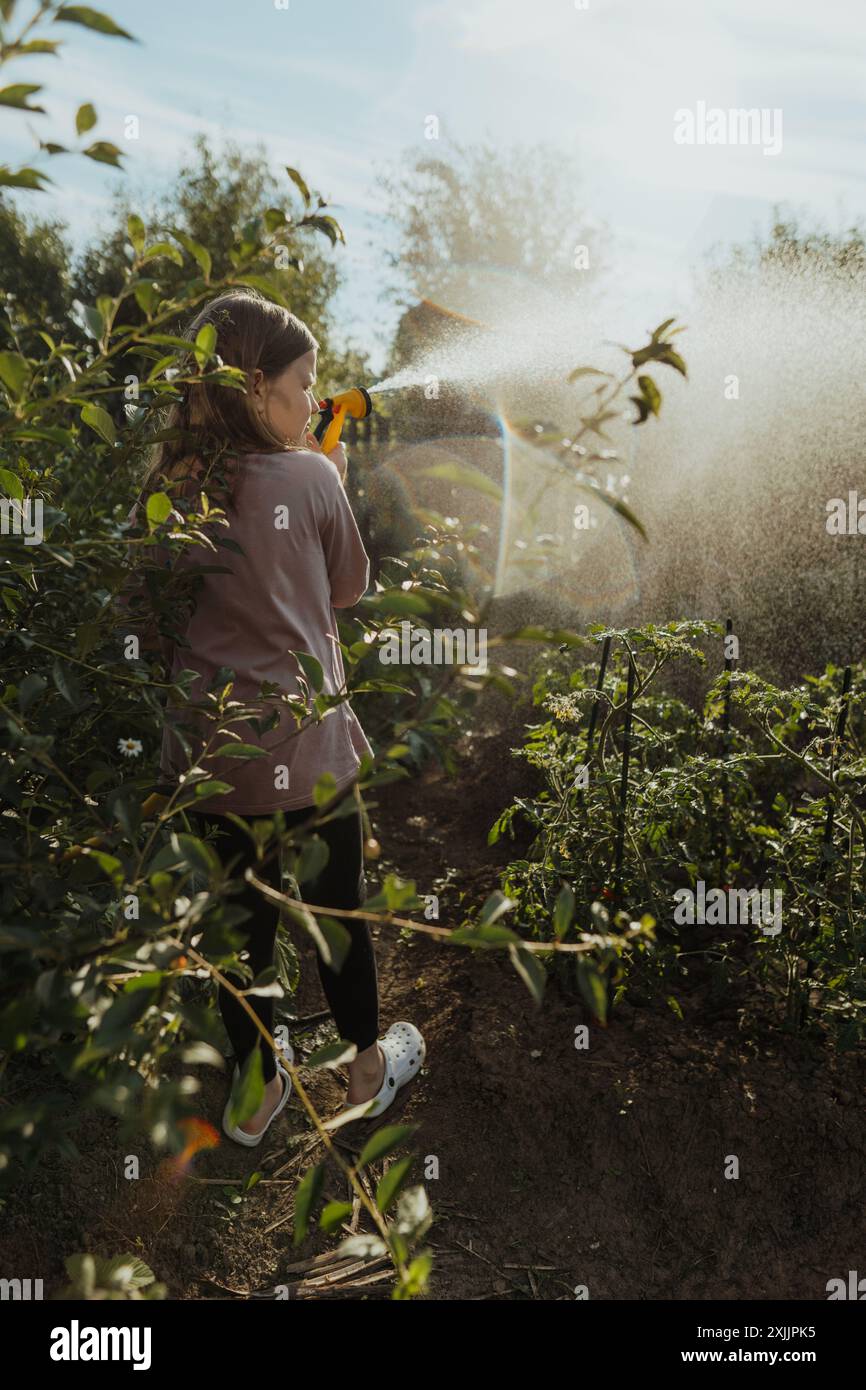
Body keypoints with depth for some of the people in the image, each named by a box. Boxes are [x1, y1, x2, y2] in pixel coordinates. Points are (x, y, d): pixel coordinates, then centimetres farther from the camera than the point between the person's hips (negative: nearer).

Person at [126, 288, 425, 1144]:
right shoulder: (310, 477, -14)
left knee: (241, 920, 19)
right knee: (338, 912, 18)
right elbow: (349, 588, 1)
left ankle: (256, 1093, 37)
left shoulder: (164, 487, -3)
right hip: (305, 752, -3)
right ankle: (368, 1071, 40)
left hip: (203, 758, 3)